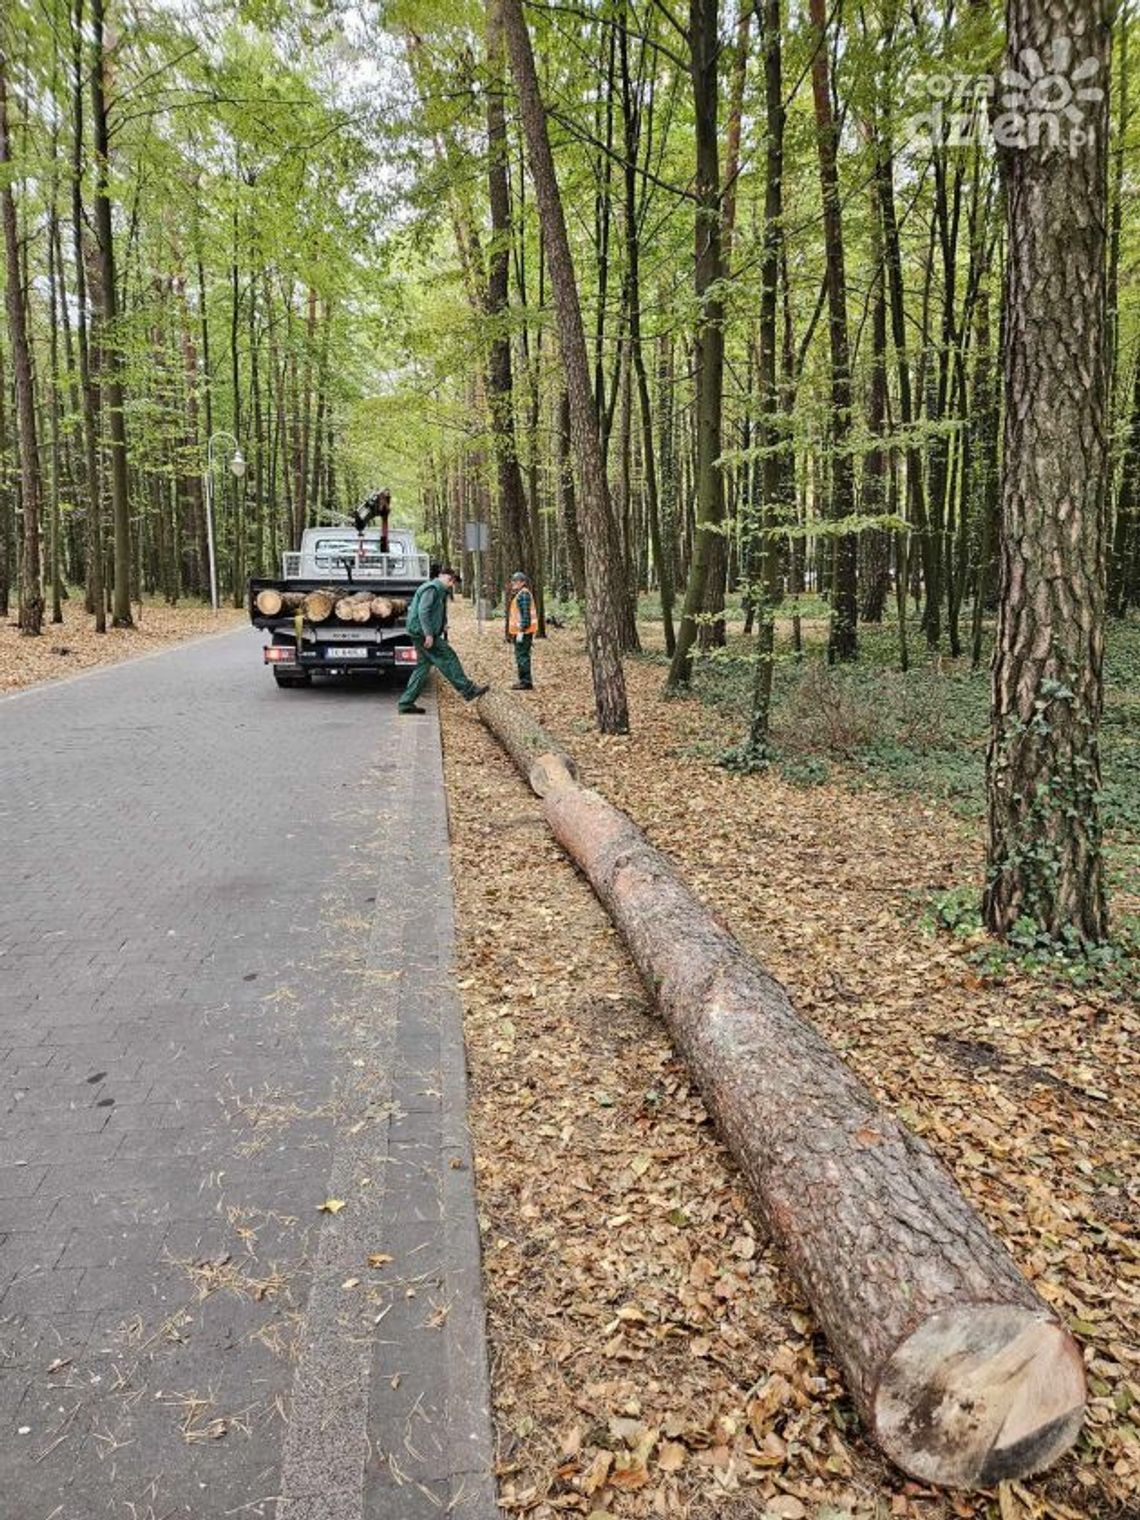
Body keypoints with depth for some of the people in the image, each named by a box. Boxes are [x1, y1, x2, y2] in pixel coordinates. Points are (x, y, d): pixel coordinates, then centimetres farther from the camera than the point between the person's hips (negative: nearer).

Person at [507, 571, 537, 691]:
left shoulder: (523, 594, -15)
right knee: (522, 656, 15)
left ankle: (526, 682, -7)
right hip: (519, 631, 11)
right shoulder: (519, 594, 19)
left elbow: (525, 614, -22)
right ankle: (524, 681, 22)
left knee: (522, 656, -9)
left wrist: (521, 630, -25)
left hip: (523, 631, -11)